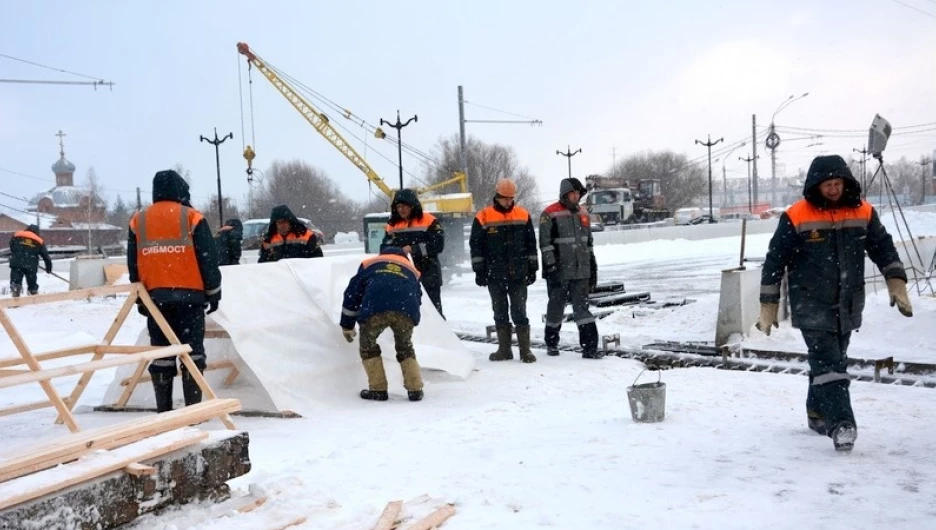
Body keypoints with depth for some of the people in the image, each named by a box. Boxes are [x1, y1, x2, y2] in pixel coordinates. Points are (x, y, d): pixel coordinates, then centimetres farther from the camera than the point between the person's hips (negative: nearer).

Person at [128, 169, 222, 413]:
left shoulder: (138, 221, 10)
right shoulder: (192, 217, -2)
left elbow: (133, 265, 12)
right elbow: (208, 259, -4)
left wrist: (140, 299, 19)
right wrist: (213, 292, 5)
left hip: (155, 297, 3)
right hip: (190, 295, -3)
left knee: (161, 353, 9)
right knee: (192, 351, 1)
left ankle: (164, 410, 11)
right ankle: (193, 409, -1)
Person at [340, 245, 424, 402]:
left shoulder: (369, 264, 34)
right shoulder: (411, 270, 39)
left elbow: (352, 293, 29)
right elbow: (417, 297, 38)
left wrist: (347, 326, 36)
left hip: (375, 308, -2)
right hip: (407, 310, 2)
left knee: (368, 345, 23)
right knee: (405, 347, 27)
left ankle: (378, 390, 18)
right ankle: (415, 390, 20)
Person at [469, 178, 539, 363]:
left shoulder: (523, 215, 5)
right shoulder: (483, 217, -1)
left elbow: (531, 244, 10)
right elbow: (475, 246, 1)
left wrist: (532, 268, 7)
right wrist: (479, 270, -1)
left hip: (518, 273, 0)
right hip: (494, 275, 0)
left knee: (519, 311, 0)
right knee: (500, 312, 8)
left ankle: (525, 349, 5)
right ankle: (504, 349, 16)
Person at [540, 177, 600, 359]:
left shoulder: (583, 213, 12)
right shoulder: (550, 214, -9)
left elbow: (589, 242, 18)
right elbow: (545, 244, -11)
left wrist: (593, 267, 16)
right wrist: (551, 268, -15)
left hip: (581, 271, 5)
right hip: (559, 271, -4)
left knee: (582, 307, 1)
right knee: (556, 307, 9)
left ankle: (589, 347, -1)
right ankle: (552, 343, 26)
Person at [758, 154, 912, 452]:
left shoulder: (863, 213, 1)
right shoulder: (796, 217, -10)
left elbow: (883, 248, 11)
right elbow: (775, 261, -5)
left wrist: (896, 284, -2)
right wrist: (768, 306, -4)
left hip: (848, 305, 5)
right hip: (812, 305, -4)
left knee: (833, 361, 14)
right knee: (827, 363, -12)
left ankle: (818, 413, 30)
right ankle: (841, 424, -15)